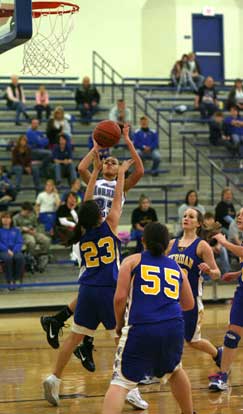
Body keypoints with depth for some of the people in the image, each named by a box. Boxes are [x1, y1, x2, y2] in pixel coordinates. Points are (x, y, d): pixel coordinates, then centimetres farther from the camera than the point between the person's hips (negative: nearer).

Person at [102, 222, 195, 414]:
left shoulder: (132, 261, 10)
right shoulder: (176, 267, 21)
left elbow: (120, 298, 0)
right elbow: (189, 304, 27)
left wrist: (119, 324, 16)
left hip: (141, 328, -4)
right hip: (174, 327, 4)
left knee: (120, 382, -4)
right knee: (174, 370, 32)